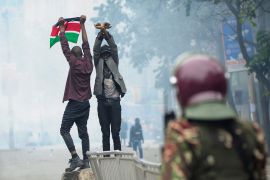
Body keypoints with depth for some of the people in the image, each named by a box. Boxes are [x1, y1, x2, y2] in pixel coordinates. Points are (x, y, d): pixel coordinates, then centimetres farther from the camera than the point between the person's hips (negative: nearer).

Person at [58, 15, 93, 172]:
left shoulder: (74, 63, -10)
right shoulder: (88, 63, 5)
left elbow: (65, 46, -6)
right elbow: (86, 45, 14)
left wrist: (62, 27, 0)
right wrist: (82, 25, 19)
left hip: (74, 104, -6)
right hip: (85, 103, 6)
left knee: (64, 130, -2)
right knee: (83, 132, 9)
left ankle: (75, 158, -15)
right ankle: (86, 161, 6)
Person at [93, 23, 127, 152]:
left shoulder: (114, 63, 14)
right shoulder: (99, 64, 12)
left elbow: (114, 48, 3)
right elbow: (95, 50, 1)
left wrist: (107, 35, -10)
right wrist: (100, 35, -11)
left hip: (115, 101, 0)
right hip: (102, 102, 0)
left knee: (115, 132, -2)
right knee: (105, 133, 2)